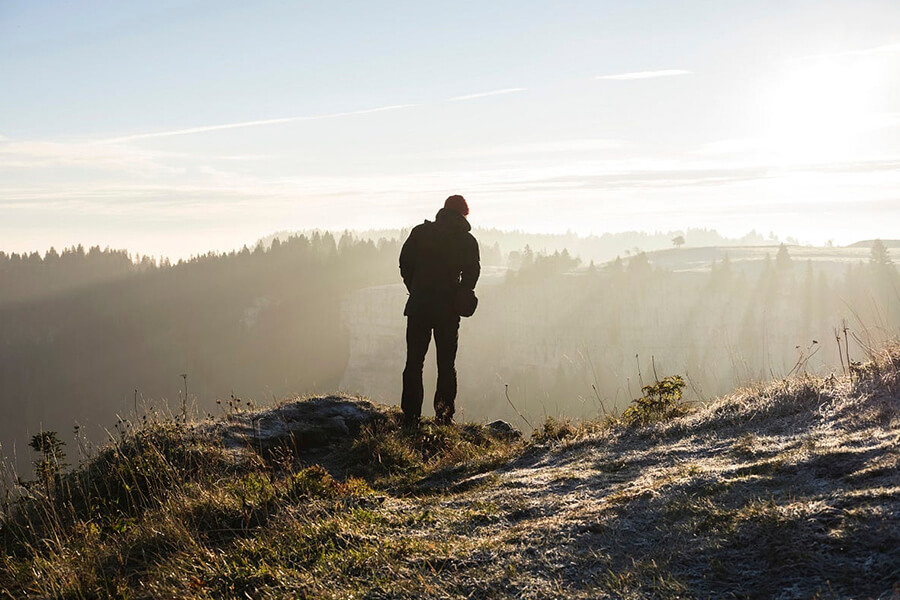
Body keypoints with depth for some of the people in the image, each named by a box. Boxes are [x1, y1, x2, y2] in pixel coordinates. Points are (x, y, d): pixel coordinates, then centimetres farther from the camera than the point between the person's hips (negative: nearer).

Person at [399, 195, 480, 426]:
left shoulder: (420, 232, 5)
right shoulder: (467, 241, 2)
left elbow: (404, 263, 3)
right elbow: (471, 274, -5)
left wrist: (416, 291, 10)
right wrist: (458, 297, 7)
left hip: (418, 305, 1)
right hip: (448, 310, -1)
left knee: (414, 361, 7)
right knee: (446, 363, 10)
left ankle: (411, 415, 3)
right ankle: (444, 412, 4)